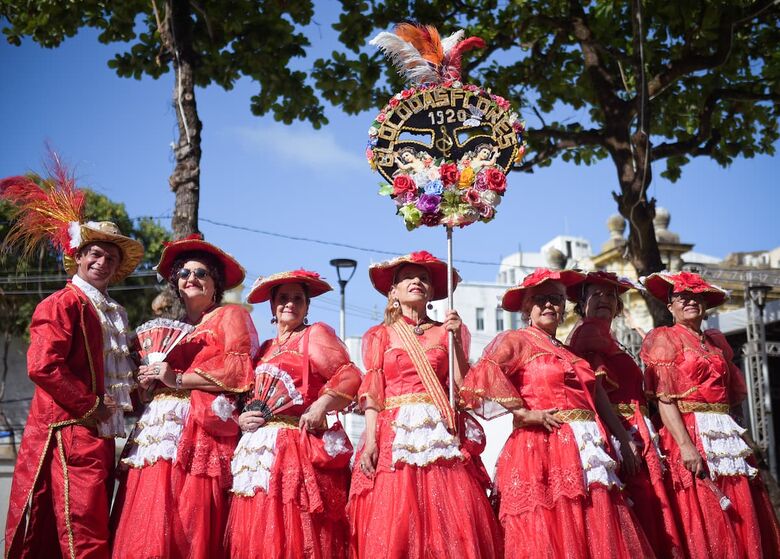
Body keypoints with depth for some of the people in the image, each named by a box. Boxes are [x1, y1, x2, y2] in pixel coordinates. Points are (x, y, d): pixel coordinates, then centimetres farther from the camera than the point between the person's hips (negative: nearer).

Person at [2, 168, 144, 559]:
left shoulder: (116, 314, 19)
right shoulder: (63, 304, -6)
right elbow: (42, 366, -17)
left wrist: (133, 391, 9)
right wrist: (90, 405, -12)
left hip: (102, 436, 9)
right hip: (71, 435, -9)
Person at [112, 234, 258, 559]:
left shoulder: (231, 316, 9)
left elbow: (239, 368, -7)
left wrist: (177, 379, -6)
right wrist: (149, 381, 5)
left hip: (201, 431, -6)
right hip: (162, 430, 6)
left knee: (190, 524, -14)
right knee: (146, 528, -5)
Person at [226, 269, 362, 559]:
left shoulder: (315, 334, 4)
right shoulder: (265, 348, 22)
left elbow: (350, 376, -7)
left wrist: (322, 405, -19)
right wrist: (242, 418, 5)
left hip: (298, 447, -6)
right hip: (260, 447, 6)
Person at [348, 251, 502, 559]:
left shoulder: (444, 332, 15)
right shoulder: (381, 335, 14)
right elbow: (372, 392, 5)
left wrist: (455, 339, -3)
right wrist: (370, 440, -8)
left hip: (440, 437, 1)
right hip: (395, 436, -1)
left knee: (451, 527, -9)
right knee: (393, 530, -8)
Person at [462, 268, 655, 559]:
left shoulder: (568, 352, 24)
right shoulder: (517, 340, 1)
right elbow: (484, 373, -18)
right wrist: (524, 414, -15)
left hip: (584, 453, 7)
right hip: (543, 451, -7)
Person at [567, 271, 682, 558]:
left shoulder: (608, 340, 25)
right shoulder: (588, 331, -2)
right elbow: (593, 387, -15)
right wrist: (623, 437, -22)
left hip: (633, 436, 9)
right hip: (616, 436, -9)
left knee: (647, 514, 6)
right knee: (636, 519, -12)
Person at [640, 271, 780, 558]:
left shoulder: (716, 341, 18)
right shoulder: (665, 339, 1)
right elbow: (664, 399, -9)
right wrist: (685, 444, -20)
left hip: (726, 436, 6)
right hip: (690, 435, -6)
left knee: (742, 521, 4)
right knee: (702, 521, -7)